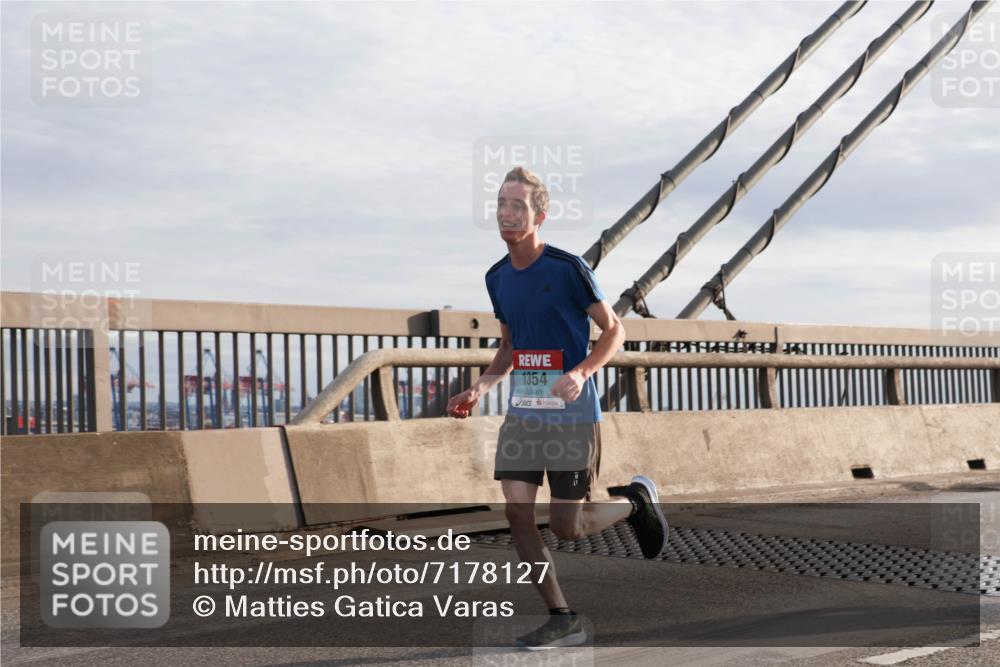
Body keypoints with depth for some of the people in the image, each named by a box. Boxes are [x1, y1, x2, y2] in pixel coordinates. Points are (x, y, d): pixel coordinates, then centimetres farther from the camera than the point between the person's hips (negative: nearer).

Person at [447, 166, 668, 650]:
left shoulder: (568, 268, -11)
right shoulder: (497, 278, 7)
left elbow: (614, 331, -6)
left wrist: (581, 373, -22)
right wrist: (480, 388, 5)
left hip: (572, 415, -6)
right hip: (521, 414, 6)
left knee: (566, 526, -4)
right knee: (516, 512, -6)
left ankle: (635, 500, 27)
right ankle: (563, 620, 7)